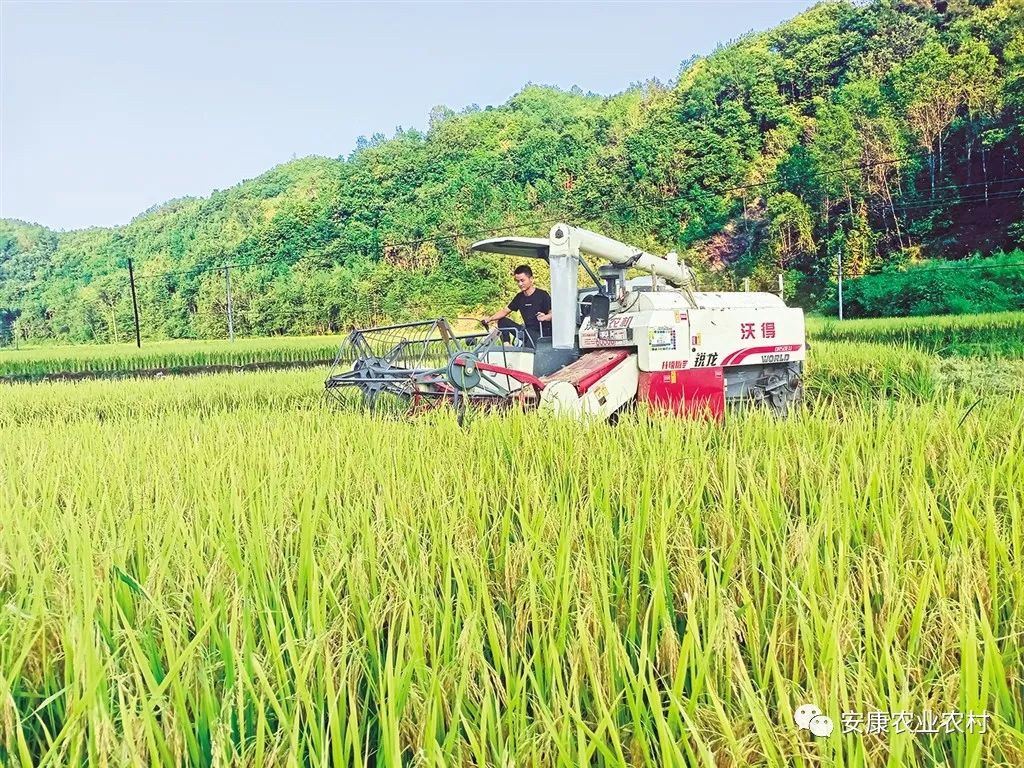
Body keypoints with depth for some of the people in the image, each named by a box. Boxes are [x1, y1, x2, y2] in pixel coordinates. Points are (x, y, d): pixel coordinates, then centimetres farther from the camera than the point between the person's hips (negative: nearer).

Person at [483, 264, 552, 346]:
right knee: (502, 322, 2)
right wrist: (490, 319, -2)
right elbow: (505, 311, 14)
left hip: (542, 333, -7)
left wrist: (545, 317, -36)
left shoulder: (542, 295, -9)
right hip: (527, 331, 7)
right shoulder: (519, 297, 10)